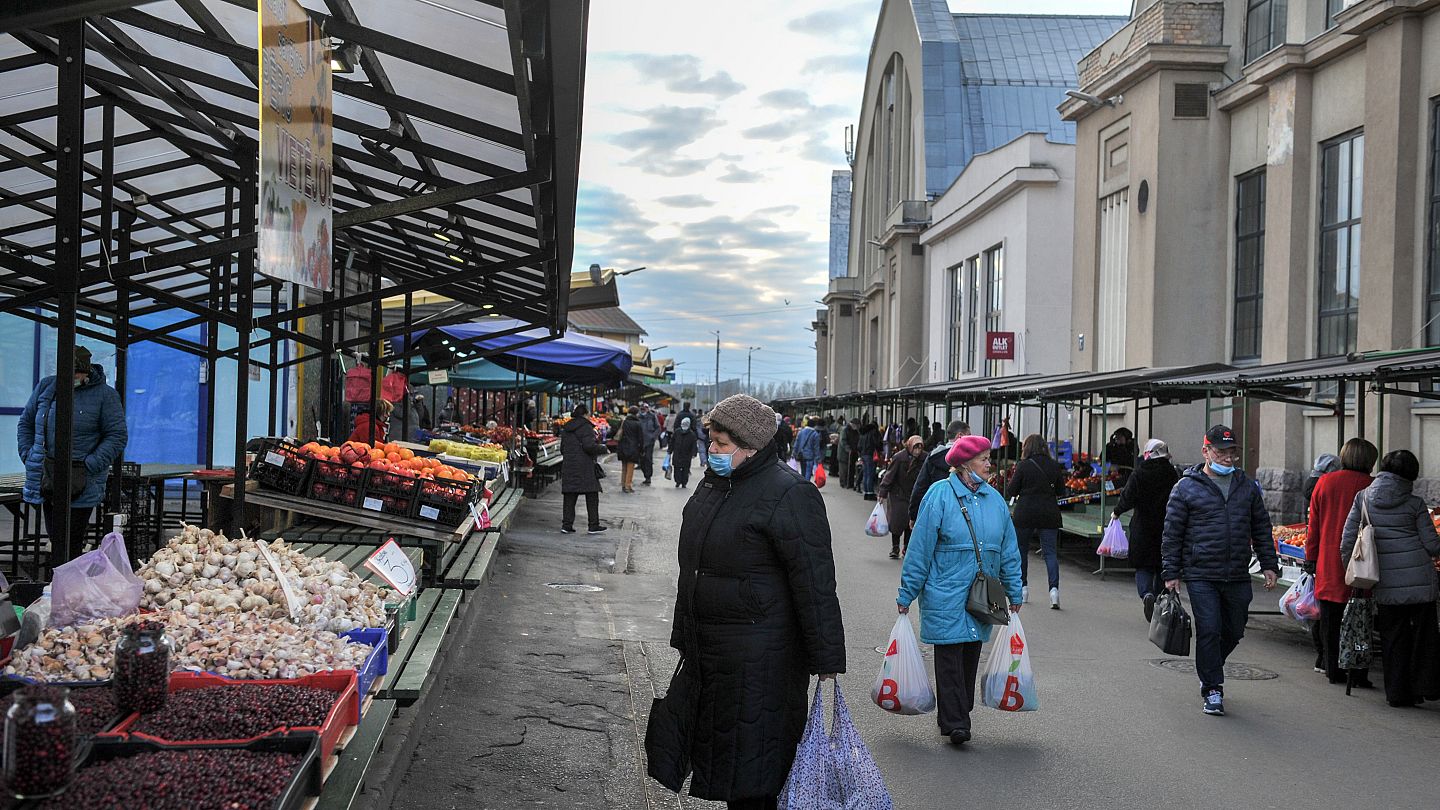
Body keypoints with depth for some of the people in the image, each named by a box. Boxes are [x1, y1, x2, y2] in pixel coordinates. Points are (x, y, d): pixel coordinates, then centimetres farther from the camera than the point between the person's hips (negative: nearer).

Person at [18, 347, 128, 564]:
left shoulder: (105, 395, -2)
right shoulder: (46, 386, 10)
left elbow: (117, 436, -3)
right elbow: (25, 423, 21)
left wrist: (89, 466, -11)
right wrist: (28, 456, 7)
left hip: (82, 482, -4)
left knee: (69, 544, -8)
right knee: (55, 539, 10)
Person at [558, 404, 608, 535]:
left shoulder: (566, 429, 15)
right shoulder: (586, 427, -9)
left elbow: (562, 448, 18)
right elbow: (589, 446, -19)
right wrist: (602, 449, -4)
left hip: (568, 466, 7)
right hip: (584, 467, -7)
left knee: (569, 497, 7)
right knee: (592, 496, 1)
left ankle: (566, 524, 2)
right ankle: (593, 525, 2)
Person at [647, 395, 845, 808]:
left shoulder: (788, 494, -16)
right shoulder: (713, 484, 12)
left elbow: (815, 583, -19)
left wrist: (826, 662, -19)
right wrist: (683, 636, 24)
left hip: (760, 662, -9)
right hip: (705, 651, 9)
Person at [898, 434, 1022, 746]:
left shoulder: (994, 499, 8)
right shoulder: (939, 495, -8)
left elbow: (1009, 550, 14)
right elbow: (920, 548, -7)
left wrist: (1014, 592, 14)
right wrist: (907, 594, -6)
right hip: (945, 595, -5)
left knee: (971, 656, 10)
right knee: (949, 656, -4)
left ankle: (956, 715, 23)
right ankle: (954, 722, 1)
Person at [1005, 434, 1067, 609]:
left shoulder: (1023, 465, -8)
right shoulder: (1055, 466, 1)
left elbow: (1010, 492, -5)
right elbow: (1061, 491, 10)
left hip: (1025, 515, -2)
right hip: (1049, 515, 2)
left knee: (1021, 550, 13)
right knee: (1051, 552, 2)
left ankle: (1023, 587, 18)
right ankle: (1054, 587, -14)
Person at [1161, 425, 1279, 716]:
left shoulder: (1247, 487, 11)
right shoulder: (1186, 488, -2)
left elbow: (1261, 529, 17)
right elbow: (1172, 535, 0)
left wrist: (1269, 565, 11)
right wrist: (1171, 573, -4)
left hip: (1238, 577, 4)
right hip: (1201, 576, -4)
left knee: (1233, 632, 13)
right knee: (1209, 631, -8)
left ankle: (1208, 671, 37)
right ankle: (1212, 689, 3)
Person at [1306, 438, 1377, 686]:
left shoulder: (1324, 482, 3)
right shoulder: (1371, 487, -7)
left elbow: (1313, 525, 7)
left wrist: (1311, 558, 14)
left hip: (1328, 564, 3)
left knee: (1330, 621, 10)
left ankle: (1333, 669, 14)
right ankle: (1357, 673, 5)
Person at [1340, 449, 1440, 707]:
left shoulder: (1363, 498, 3)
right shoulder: (1414, 503, -3)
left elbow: (1348, 538, 3)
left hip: (1385, 582, 2)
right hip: (1419, 578, -2)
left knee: (1392, 637, 10)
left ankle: (1397, 693, 12)